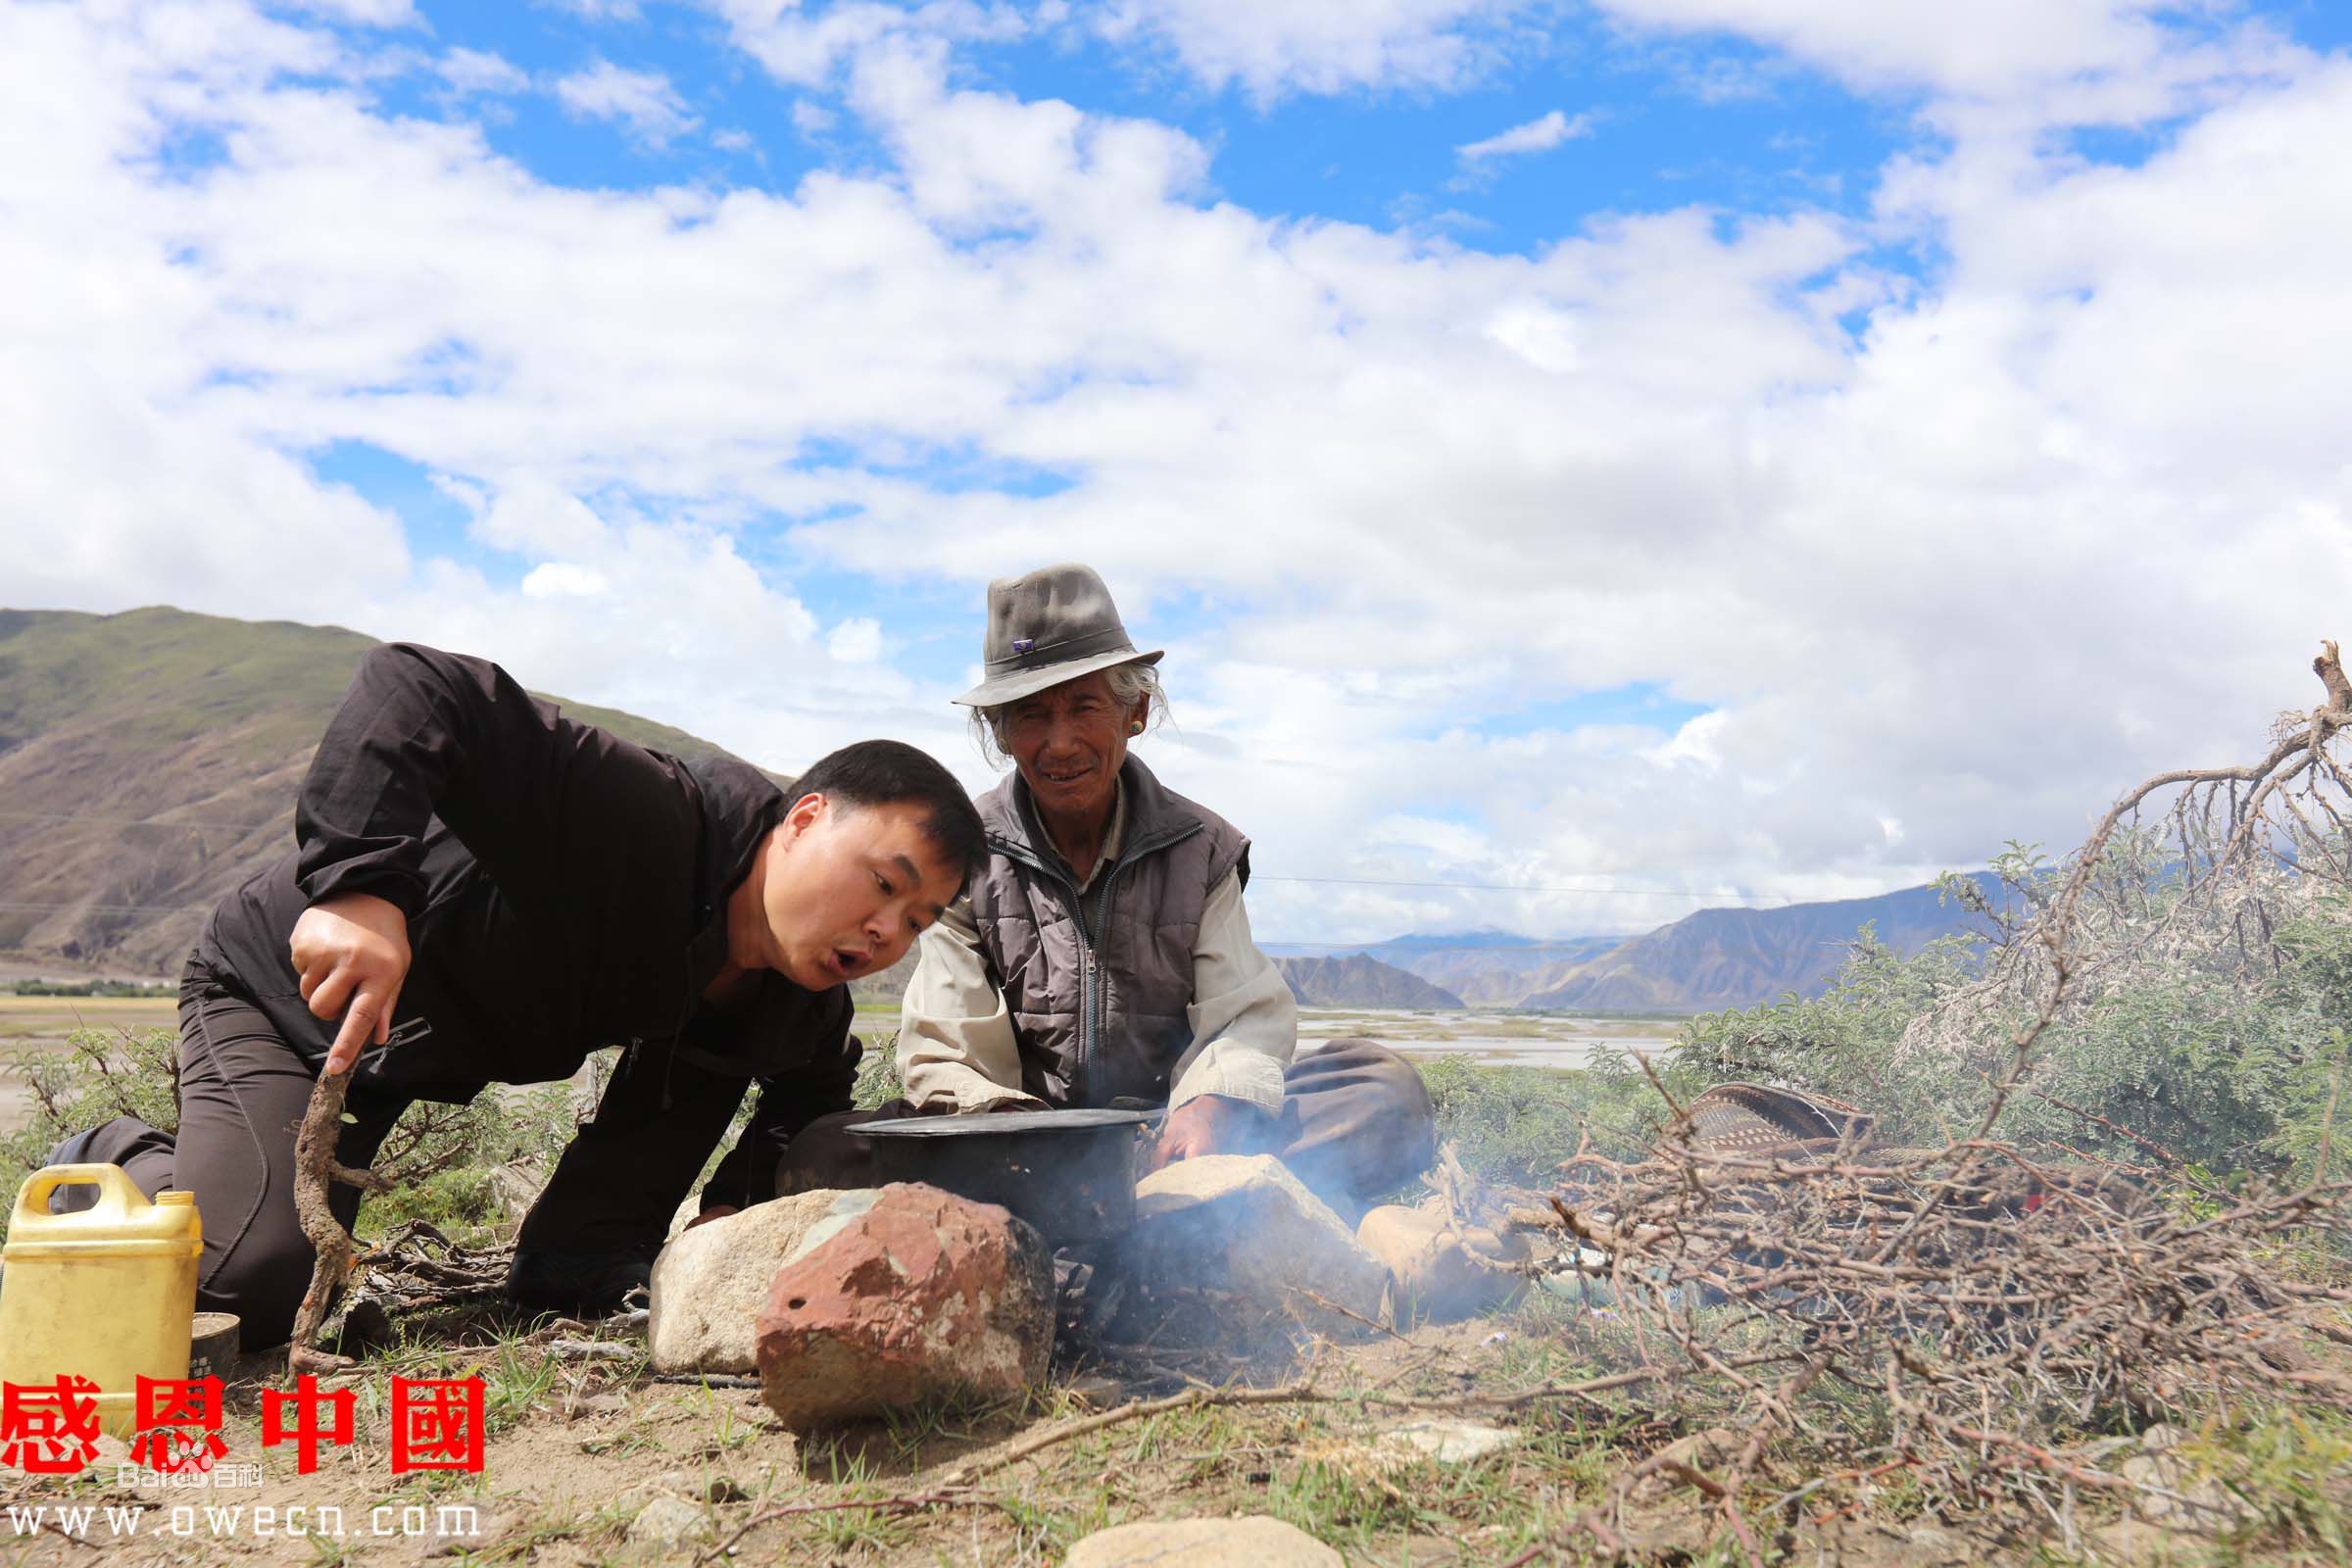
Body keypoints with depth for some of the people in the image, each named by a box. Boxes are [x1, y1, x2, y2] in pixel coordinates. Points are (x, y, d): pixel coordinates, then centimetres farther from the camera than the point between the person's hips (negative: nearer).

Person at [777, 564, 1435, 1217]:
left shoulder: (1201, 848, 6)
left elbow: (1246, 1017, -2)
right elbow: (944, 1058, -4)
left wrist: (1215, 1103, -27)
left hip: (1168, 1138, 1)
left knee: (1386, 1089, -20)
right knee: (821, 1158, -30)